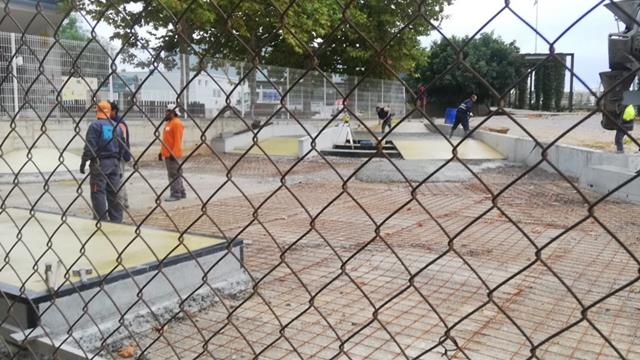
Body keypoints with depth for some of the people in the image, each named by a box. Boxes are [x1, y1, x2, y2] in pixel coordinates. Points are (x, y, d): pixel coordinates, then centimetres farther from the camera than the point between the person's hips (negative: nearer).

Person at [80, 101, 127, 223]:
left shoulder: (95, 125, -8)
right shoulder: (117, 126, 10)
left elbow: (89, 146, -14)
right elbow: (122, 147, 14)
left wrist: (83, 162, -8)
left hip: (99, 162, -6)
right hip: (114, 162, 6)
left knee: (98, 192, -1)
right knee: (114, 192, 11)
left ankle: (101, 219, -1)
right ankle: (116, 219, 15)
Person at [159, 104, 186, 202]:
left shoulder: (176, 123, -12)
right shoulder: (168, 123, 19)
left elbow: (177, 140, -19)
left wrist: (173, 153, -23)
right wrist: (161, 152, 20)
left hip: (172, 154, -10)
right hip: (167, 154, 10)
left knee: (174, 174, -8)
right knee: (175, 174, 13)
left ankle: (175, 194, -5)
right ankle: (181, 193, 19)